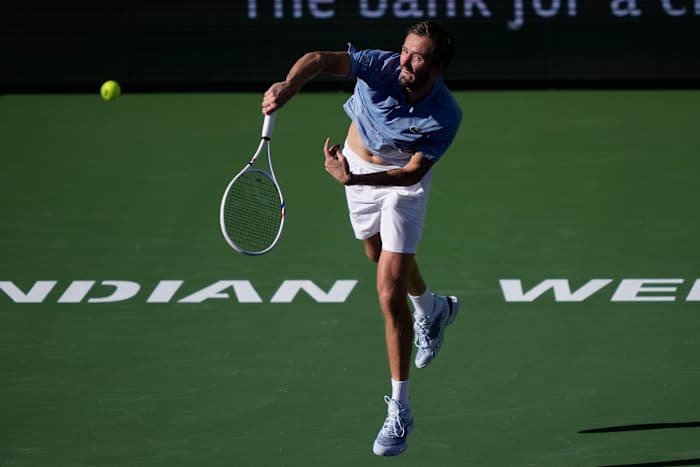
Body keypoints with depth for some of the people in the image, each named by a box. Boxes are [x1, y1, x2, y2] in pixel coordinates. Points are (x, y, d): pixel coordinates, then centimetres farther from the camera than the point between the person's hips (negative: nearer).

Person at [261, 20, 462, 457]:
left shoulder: (445, 117, -33)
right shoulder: (383, 66, -30)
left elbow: (414, 172, -30)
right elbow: (320, 59, -39)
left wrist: (353, 178, -42)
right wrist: (288, 86, -60)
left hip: (403, 179, -4)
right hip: (358, 159, 4)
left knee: (390, 292, -13)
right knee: (381, 254, 29)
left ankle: (400, 410, -6)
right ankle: (433, 309, 63)